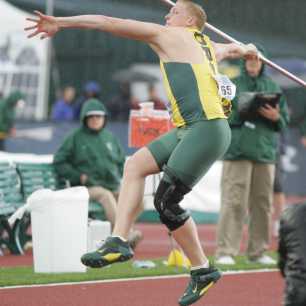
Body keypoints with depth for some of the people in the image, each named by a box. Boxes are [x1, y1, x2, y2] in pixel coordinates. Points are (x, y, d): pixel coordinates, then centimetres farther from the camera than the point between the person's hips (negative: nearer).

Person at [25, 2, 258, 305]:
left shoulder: (167, 35, 4)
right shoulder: (209, 46, 25)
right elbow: (233, 48, 50)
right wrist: (247, 50, 75)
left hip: (207, 129, -9)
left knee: (165, 201, -9)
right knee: (135, 165, 8)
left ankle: (202, 269, 3)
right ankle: (118, 241, -1)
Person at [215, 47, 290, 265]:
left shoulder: (273, 87, 15)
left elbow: (285, 119, 13)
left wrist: (275, 117, -8)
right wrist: (239, 112, -14)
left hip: (265, 151, 4)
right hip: (238, 150, -4)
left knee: (262, 204, 7)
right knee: (233, 202, -10)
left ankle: (258, 251, 15)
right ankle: (226, 252, -11)